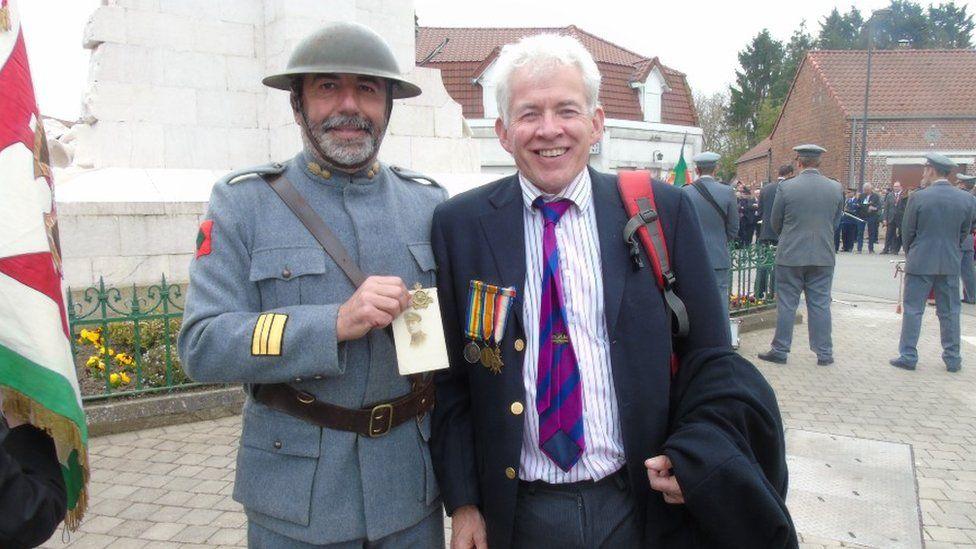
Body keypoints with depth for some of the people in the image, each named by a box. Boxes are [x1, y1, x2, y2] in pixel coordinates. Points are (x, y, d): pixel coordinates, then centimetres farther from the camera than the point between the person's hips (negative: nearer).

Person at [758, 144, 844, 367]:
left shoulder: (786, 187, -10)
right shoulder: (835, 188, -1)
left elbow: (775, 223, 0)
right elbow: (836, 221, 10)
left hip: (790, 255, -2)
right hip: (824, 257, 3)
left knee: (786, 305, 5)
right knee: (820, 304, 9)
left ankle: (780, 351, 12)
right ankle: (824, 353, 16)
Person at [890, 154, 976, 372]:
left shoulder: (918, 197, -12)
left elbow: (907, 232, -4)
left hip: (920, 263, -3)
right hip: (951, 264, 4)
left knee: (912, 309, 3)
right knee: (949, 312, 11)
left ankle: (908, 356, 5)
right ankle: (953, 359, 18)